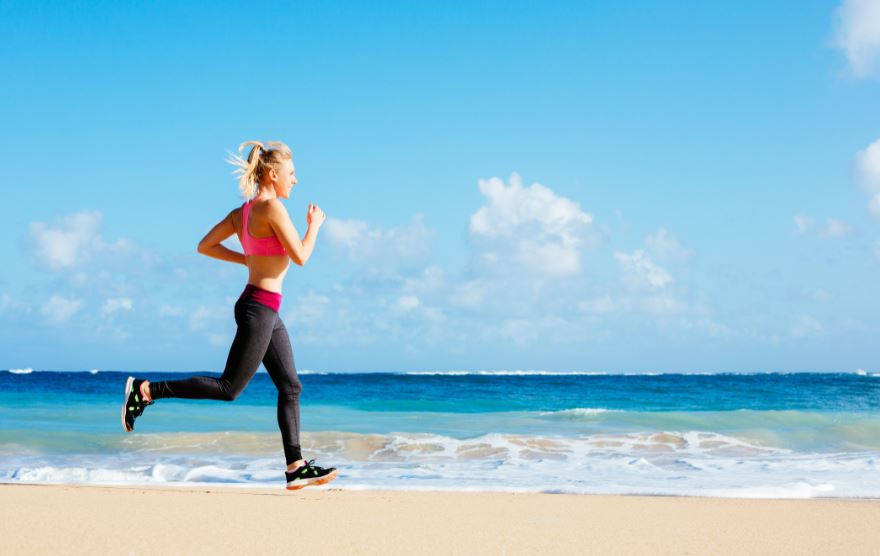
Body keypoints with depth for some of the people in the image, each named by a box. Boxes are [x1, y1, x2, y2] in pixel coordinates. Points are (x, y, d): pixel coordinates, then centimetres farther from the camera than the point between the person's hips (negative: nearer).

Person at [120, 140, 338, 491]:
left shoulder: (244, 211, 12)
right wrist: (314, 225, 0)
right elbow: (300, 256, -17)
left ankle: (296, 468, 10)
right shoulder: (272, 207, -14)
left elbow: (205, 246, 15)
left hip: (266, 311, 10)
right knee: (229, 388, -4)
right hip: (260, 307, -10)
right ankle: (145, 391, 0)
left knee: (291, 387, 9)